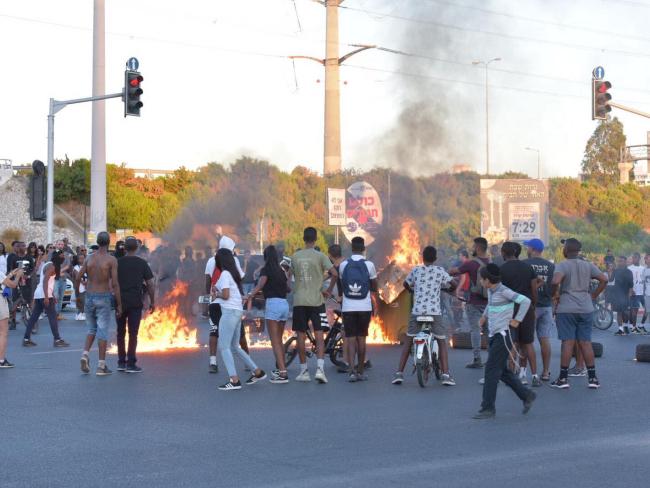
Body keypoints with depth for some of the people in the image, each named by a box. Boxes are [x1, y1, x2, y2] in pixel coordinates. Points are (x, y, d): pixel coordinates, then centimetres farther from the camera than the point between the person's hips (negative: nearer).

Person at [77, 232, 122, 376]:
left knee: (92, 329, 19)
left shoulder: (89, 258, 4)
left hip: (89, 297, 4)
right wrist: (119, 304, -7)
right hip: (104, 298, -4)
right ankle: (101, 366, 2)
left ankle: (85, 354, -4)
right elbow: (114, 284, -13)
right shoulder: (111, 260, -9)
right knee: (103, 331, 1)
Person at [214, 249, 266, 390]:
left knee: (224, 347, -8)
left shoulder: (225, 274, -9)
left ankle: (234, 380, -15)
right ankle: (257, 372, 19)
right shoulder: (233, 273, 18)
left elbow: (225, 295, -16)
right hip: (237, 311, 9)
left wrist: (216, 295, 3)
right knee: (234, 346, 17)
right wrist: (218, 290, 7)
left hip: (230, 312, -9)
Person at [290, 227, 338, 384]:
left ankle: (304, 371, 11)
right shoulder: (320, 256, -4)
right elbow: (334, 273, -13)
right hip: (316, 301, -2)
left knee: (301, 335, 8)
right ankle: (320, 369, -15)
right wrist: (329, 290, 0)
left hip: (299, 301, 2)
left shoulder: (295, 257, 5)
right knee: (319, 336, -1)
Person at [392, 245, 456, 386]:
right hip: (435, 311, -1)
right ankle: (446, 375, -2)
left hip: (417, 311, 1)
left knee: (408, 340, 11)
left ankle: (399, 373, 5)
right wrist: (443, 286, 27)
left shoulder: (416, 270, 9)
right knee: (442, 341, 9)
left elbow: (406, 284, 24)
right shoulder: (439, 271, 5)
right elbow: (454, 284, 5)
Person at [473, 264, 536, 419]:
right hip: (494, 335, 9)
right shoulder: (491, 291, 11)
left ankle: (488, 408, -7)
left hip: (503, 335, -9)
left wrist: (517, 320, -16)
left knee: (491, 370, -9)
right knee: (502, 371, 12)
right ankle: (527, 396, 22)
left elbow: (525, 301, -20)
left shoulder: (504, 291, -14)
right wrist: (485, 316, 28)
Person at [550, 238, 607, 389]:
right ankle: (592, 378, 7)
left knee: (568, 342, -4)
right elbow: (604, 280, 6)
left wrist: (554, 295, -7)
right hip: (586, 308, 4)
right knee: (586, 342, 7)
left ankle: (563, 378, -1)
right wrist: (594, 295, 11)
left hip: (566, 309, -4)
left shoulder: (562, 266, -8)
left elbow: (555, 282, -25)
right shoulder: (588, 265, 8)